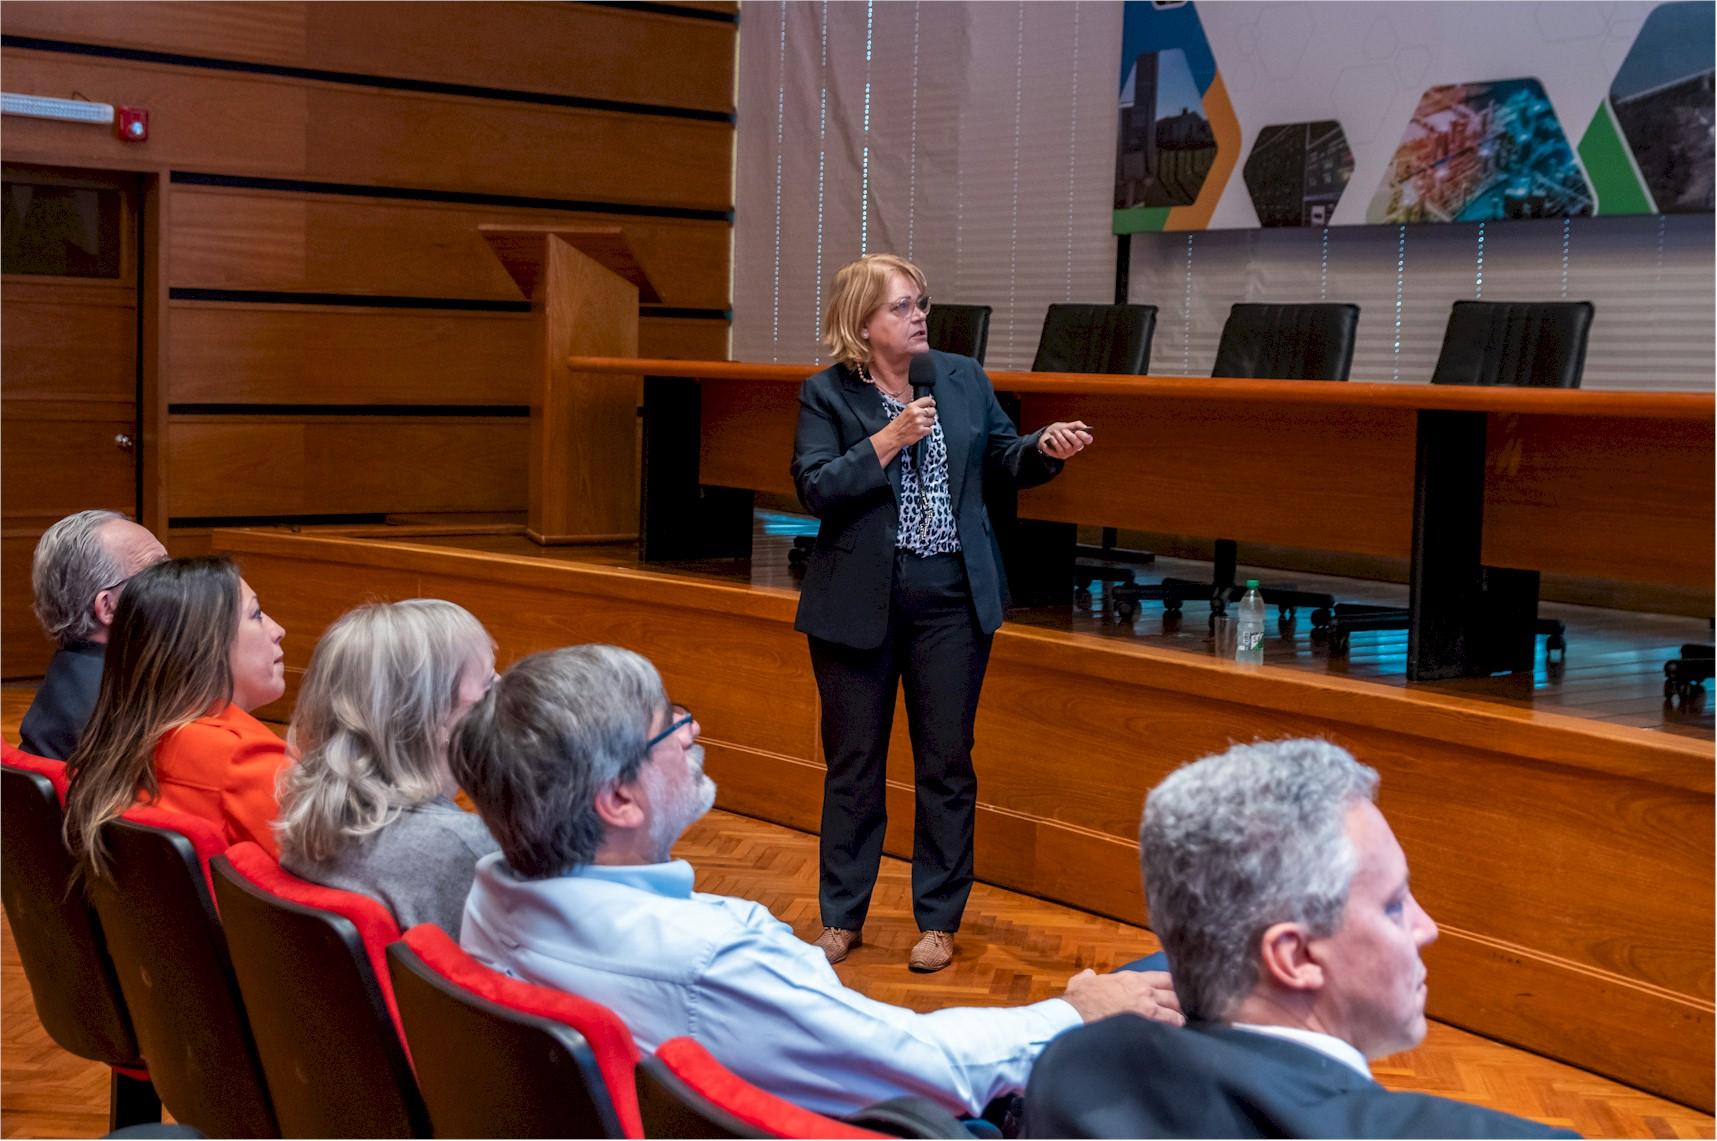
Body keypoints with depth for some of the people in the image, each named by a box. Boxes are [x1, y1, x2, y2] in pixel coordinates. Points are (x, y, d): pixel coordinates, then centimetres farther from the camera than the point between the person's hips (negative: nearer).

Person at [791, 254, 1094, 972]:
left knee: (947, 762, 5)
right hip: (858, 603, -2)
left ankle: (938, 921, 16)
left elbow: (1001, 461, 13)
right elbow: (816, 489, -13)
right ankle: (841, 918, 20)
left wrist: (1045, 450, -7)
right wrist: (890, 439, -18)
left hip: (952, 597, 2)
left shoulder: (963, 379, 8)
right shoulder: (826, 394, -2)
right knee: (853, 762, 8)